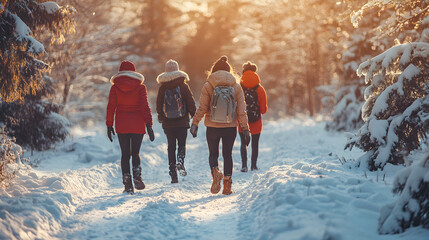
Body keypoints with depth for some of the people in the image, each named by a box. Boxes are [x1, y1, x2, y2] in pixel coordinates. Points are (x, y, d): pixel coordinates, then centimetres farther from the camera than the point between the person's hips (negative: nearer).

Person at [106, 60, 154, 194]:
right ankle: (137, 175, -13)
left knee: (125, 154, 6)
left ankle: (128, 185, 0)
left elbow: (111, 107, 1)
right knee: (135, 153, 13)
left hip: (122, 126, 0)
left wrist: (109, 125, 7)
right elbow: (145, 107, -6)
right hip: (138, 125, 0)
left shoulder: (115, 87, 2)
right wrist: (149, 125, -7)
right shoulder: (140, 87, -1)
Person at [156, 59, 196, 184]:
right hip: (182, 122, -1)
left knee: (171, 147, 7)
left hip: (168, 123, 1)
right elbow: (191, 103, -3)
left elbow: (159, 105, 8)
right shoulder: (183, 86, -5)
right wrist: (194, 117, 9)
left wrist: (160, 117, 24)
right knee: (182, 144, 9)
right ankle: (180, 162, -20)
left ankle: (173, 172, 3)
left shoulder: (162, 88, 0)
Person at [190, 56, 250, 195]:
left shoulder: (208, 86, -5)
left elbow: (202, 108, -8)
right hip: (230, 127, 1)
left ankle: (215, 172, -16)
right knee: (227, 154, 13)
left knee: (213, 153, 14)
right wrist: (245, 128, 4)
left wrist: (195, 123, 0)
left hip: (212, 127, -1)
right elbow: (241, 110, 0)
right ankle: (227, 185, 8)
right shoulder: (236, 86, 1)